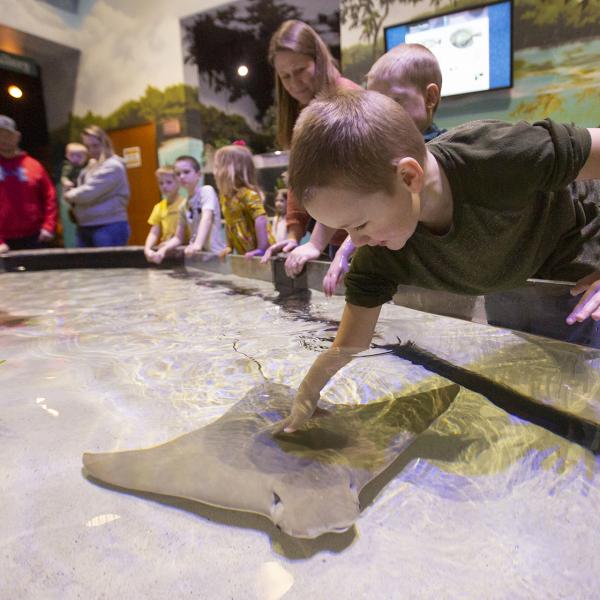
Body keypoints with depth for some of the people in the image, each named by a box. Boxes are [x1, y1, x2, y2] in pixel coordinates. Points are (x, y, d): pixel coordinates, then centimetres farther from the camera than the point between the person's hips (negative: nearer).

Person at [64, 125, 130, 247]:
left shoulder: (112, 166, -12)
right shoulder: (91, 165, 17)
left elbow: (88, 193, -17)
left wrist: (69, 195, 2)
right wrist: (73, 193, -3)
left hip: (110, 227, -9)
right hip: (85, 227, 9)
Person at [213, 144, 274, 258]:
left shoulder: (247, 194, -18)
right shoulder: (224, 196, 8)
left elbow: (261, 220, -28)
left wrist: (261, 249, -31)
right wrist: (229, 246, 11)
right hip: (244, 253, 8)